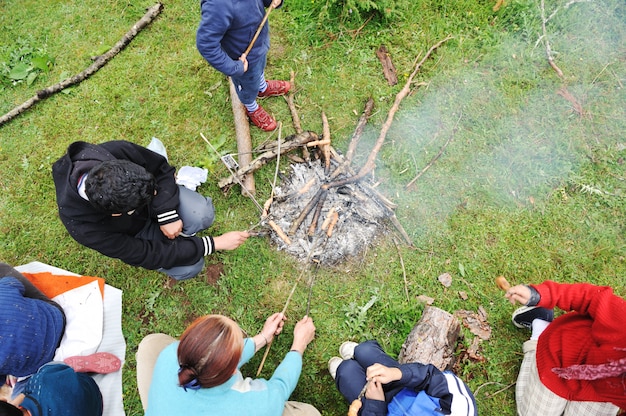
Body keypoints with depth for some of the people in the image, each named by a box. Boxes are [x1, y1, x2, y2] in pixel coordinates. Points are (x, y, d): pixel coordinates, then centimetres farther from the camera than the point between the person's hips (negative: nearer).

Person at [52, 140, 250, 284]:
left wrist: (167, 214, -25)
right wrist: (216, 243, -30)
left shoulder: (117, 151, -35)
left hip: (161, 206, 2)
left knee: (203, 215, -24)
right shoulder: (83, 227, -37)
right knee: (189, 267, -14)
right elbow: (149, 255, -29)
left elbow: (161, 168, -13)